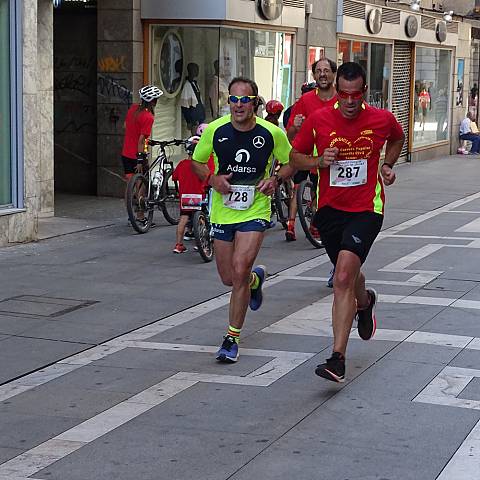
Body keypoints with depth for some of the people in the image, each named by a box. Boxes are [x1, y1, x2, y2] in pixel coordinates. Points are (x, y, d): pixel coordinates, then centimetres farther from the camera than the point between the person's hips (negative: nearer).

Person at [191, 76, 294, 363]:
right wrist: (212, 178, -14)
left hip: (255, 211, -3)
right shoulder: (215, 130, -7)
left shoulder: (272, 133, -10)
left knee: (239, 271, -18)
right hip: (223, 211, 3)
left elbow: (290, 163, 6)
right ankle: (256, 278, 50)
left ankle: (232, 339, -3)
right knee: (229, 278, 12)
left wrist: (276, 179, -15)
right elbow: (197, 162, 7)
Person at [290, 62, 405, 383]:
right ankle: (365, 302, 59)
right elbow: (295, 157, 5)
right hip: (330, 209, 3)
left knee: (343, 278, -20)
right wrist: (319, 161, -13)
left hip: (366, 209, -3)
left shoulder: (382, 119, -5)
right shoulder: (318, 120, -6)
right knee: (348, 275, 21)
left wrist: (388, 165, 6)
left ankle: (338, 359, -20)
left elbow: (397, 138, 20)